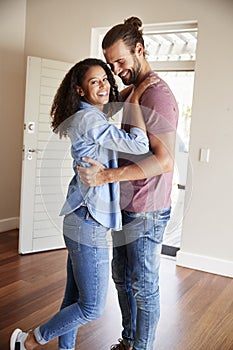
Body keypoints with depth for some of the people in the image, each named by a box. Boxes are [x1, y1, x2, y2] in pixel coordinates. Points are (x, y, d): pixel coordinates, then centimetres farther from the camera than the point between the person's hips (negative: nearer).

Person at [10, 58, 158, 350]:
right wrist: (135, 99, -10)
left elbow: (111, 105, 36)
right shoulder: (89, 119, -17)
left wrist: (134, 86, 24)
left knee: (75, 298, 19)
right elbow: (139, 145, -21)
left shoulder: (90, 115, 13)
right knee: (92, 307, 2)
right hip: (89, 224, -10)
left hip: (80, 220, 10)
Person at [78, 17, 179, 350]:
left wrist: (107, 176, -31)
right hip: (125, 207, 10)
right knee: (123, 279, 20)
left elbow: (165, 160, -26)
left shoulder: (158, 95, -17)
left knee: (144, 287, 6)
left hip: (146, 211, -9)